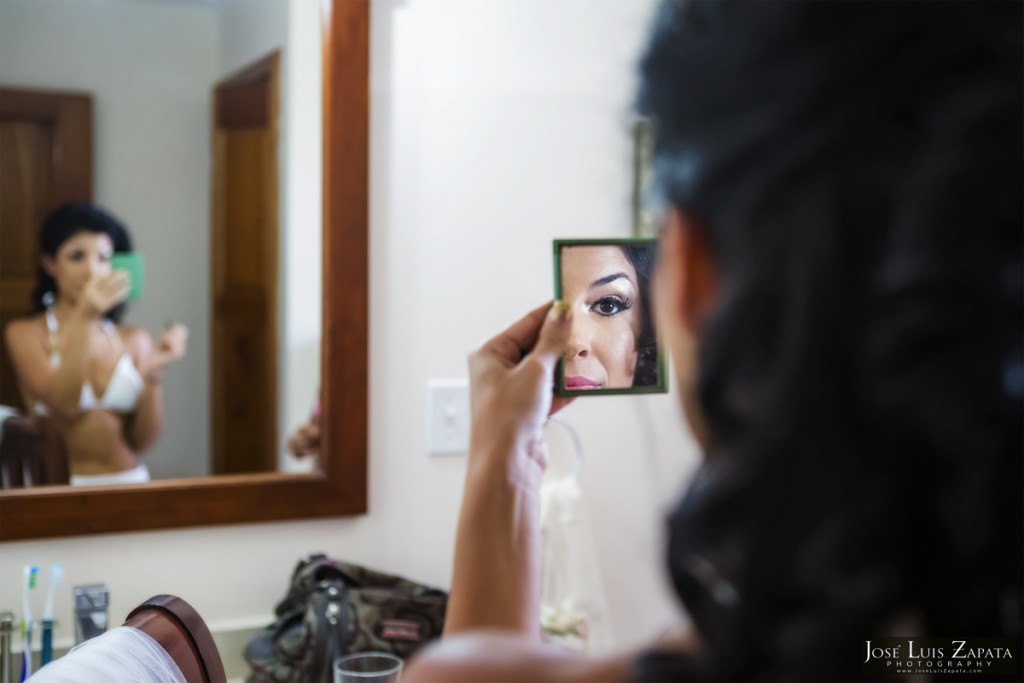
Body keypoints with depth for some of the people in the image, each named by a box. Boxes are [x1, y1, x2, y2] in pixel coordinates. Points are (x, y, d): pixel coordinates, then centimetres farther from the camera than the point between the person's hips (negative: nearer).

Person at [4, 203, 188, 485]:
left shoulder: (135, 341, 9)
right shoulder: (25, 334, 4)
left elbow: (142, 440, 4)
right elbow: (64, 405, -12)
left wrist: (154, 372, -11)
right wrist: (84, 319, -20)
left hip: (130, 484, 2)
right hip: (63, 492, -2)